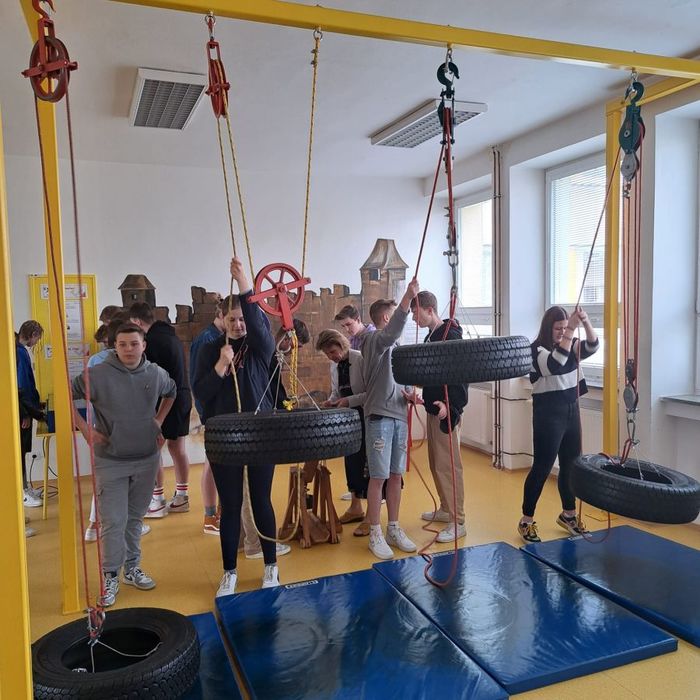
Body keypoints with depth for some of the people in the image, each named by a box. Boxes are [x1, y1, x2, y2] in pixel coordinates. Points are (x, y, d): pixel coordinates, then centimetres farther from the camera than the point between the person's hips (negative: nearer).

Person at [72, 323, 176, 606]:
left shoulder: (156, 374, -1)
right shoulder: (97, 375, -14)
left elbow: (171, 393, 20)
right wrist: (85, 429, -11)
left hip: (147, 459, 4)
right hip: (111, 462, -3)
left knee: (135, 517, 17)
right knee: (113, 522, -1)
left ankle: (132, 568, 32)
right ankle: (110, 577, 16)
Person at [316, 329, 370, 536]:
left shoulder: (361, 360, -17)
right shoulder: (334, 366, 6)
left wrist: (350, 400, -25)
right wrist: (331, 401, -2)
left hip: (366, 418, -7)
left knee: (367, 464, -2)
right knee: (351, 461, 16)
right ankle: (355, 507, 31)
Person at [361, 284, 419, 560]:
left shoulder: (393, 344, 16)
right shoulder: (374, 339, -9)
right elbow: (393, 332, -33)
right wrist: (407, 298, -43)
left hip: (399, 416, 8)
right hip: (379, 416, -8)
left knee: (396, 475, 11)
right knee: (378, 477, -2)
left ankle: (394, 529, 22)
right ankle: (375, 534, 9)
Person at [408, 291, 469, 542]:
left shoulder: (450, 335, -16)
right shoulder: (430, 336, 13)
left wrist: (450, 405, -30)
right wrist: (417, 394, 17)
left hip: (447, 411, -10)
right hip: (433, 409, 10)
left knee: (448, 465, -6)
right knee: (436, 463, 17)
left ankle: (457, 522, 1)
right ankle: (446, 509, 30)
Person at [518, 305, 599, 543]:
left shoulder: (571, 346, 8)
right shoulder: (537, 349, -12)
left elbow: (592, 347, -8)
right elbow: (555, 364, -31)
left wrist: (585, 323, -24)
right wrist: (570, 331, -35)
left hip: (571, 410, 7)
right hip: (548, 413, -7)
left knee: (571, 465, 15)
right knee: (542, 467, -3)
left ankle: (568, 514, 32)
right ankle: (526, 521, 7)